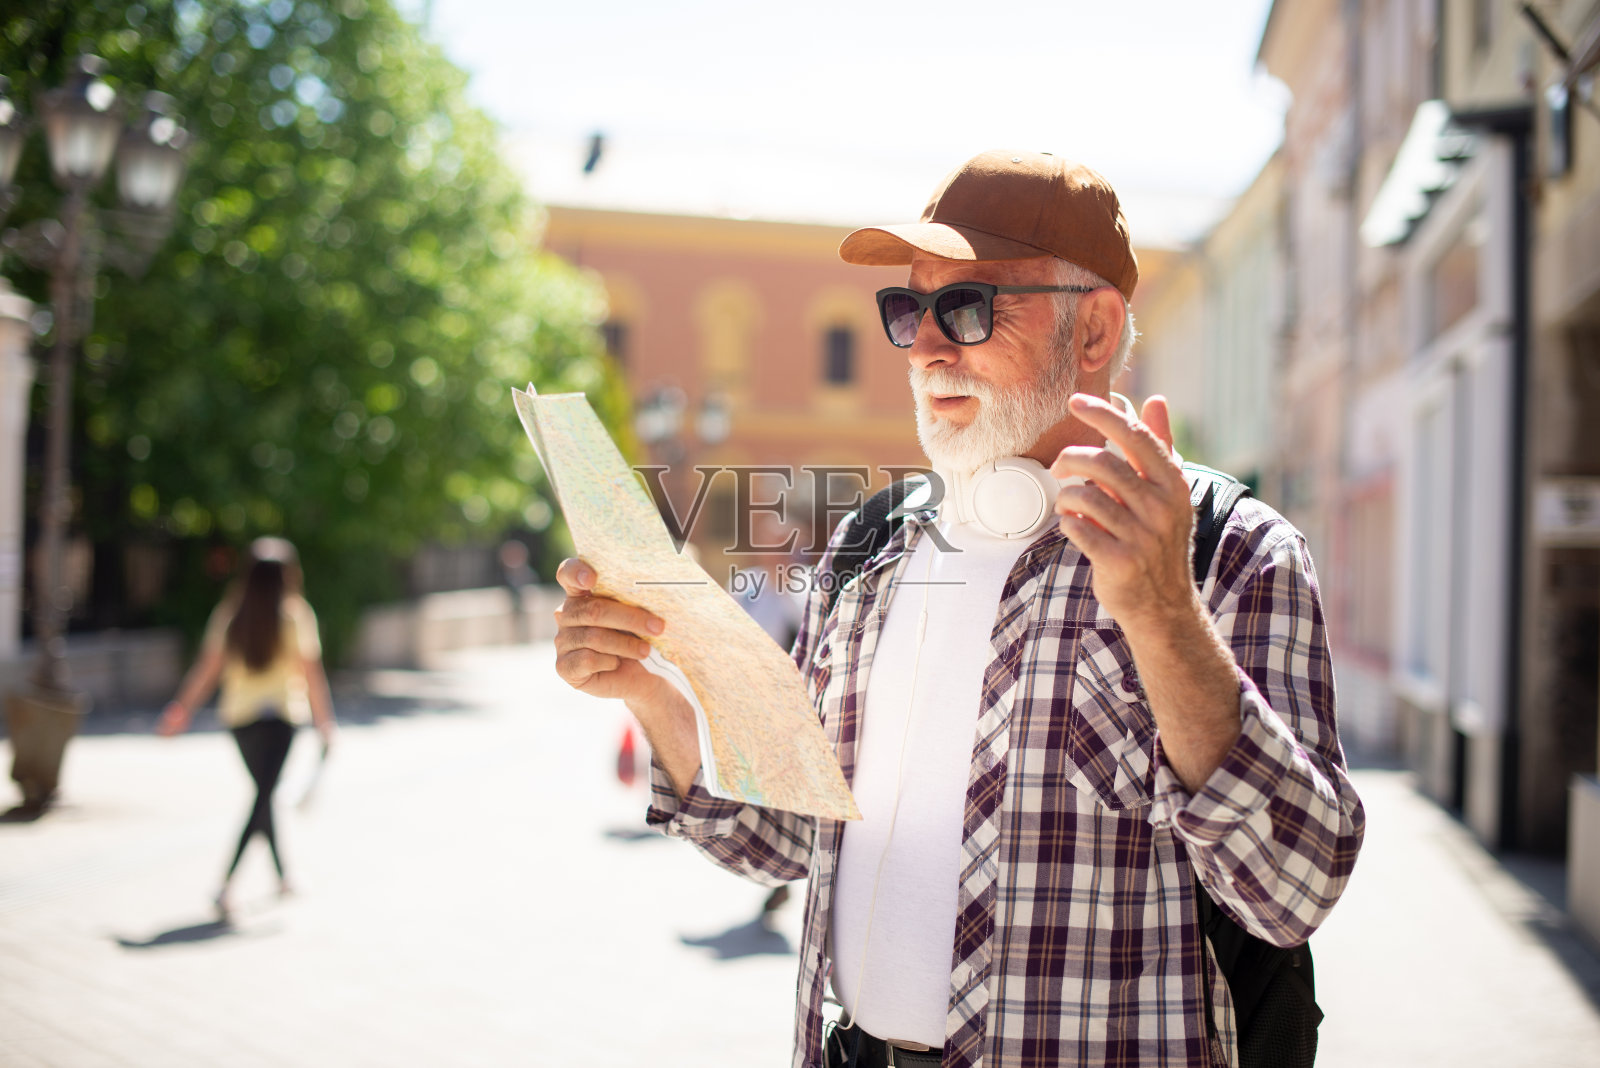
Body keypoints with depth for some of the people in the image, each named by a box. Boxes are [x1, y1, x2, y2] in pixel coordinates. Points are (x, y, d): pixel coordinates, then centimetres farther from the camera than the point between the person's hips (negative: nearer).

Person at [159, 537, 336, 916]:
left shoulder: (229, 613, 3)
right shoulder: (295, 615, -7)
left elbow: (207, 667, 3)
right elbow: (311, 674, -7)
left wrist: (183, 707, 12)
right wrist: (324, 721, -1)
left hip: (238, 715, 5)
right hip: (280, 714, -5)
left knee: (263, 792, 20)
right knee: (262, 798, -5)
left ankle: (282, 875, 31)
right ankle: (227, 884, -19)